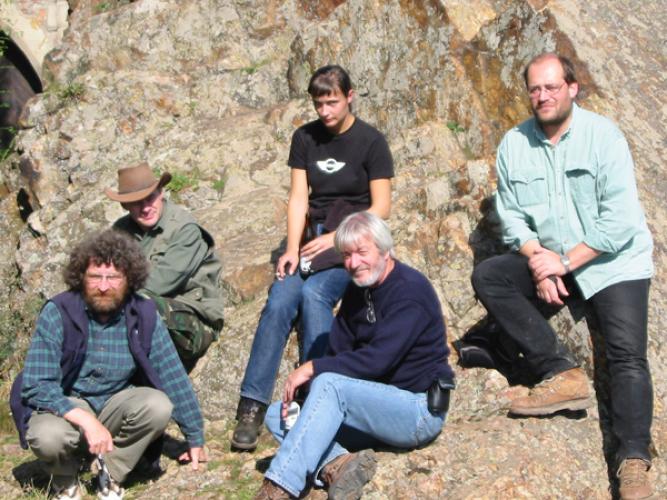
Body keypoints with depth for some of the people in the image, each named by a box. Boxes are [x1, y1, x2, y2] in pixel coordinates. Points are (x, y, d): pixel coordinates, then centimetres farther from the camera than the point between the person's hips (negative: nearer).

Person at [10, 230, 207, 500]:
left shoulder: (144, 315, -10)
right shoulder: (57, 313, -18)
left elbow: (174, 377, -4)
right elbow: (36, 386, -22)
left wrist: (195, 439, 0)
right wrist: (87, 422, -34)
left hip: (115, 405, 3)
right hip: (63, 406, -2)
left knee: (159, 406, -26)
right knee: (48, 437, -35)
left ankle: (111, 473, -3)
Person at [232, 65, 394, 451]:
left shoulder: (370, 141, -3)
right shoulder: (305, 138, 9)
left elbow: (381, 207, -6)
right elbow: (298, 198, 4)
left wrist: (334, 238, -16)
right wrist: (293, 249, -12)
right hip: (313, 237, 3)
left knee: (314, 294, -32)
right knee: (279, 301, -24)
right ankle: (252, 406, -26)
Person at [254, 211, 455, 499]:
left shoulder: (410, 290, -16)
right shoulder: (357, 290, 10)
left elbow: (377, 360, -25)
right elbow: (336, 353, 6)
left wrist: (312, 368, -21)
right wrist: (302, 393, -10)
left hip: (419, 409, -9)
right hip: (374, 405, 9)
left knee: (329, 384, -31)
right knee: (277, 416, -3)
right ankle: (337, 465, -30)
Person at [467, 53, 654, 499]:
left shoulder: (604, 136, -13)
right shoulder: (514, 145, 1)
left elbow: (620, 222, -18)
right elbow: (511, 216, 1)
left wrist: (566, 262, -20)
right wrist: (539, 260, -16)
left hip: (614, 263, -5)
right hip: (549, 261, 5)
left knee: (627, 355, -20)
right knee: (488, 276, -17)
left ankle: (634, 463, -22)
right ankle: (562, 374, -19)